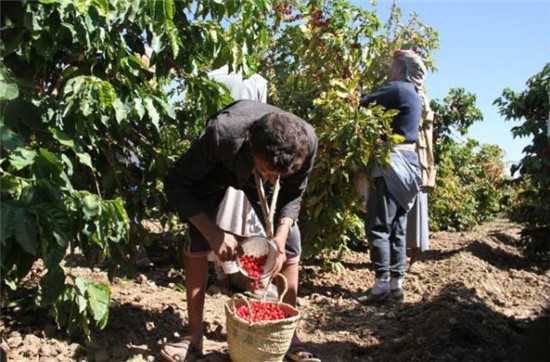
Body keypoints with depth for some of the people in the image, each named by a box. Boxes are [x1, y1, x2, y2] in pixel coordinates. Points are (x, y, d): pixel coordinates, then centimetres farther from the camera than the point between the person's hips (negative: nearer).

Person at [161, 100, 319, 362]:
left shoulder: (306, 142, -36)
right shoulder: (221, 135, -45)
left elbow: (292, 194, -17)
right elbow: (177, 184, -31)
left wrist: (280, 237, -32)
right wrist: (214, 233, -39)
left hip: (255, 164, 2)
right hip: (216, 170, -2)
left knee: (290, 246, -6)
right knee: (198, 243, -15)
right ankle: (195, 337, 0)